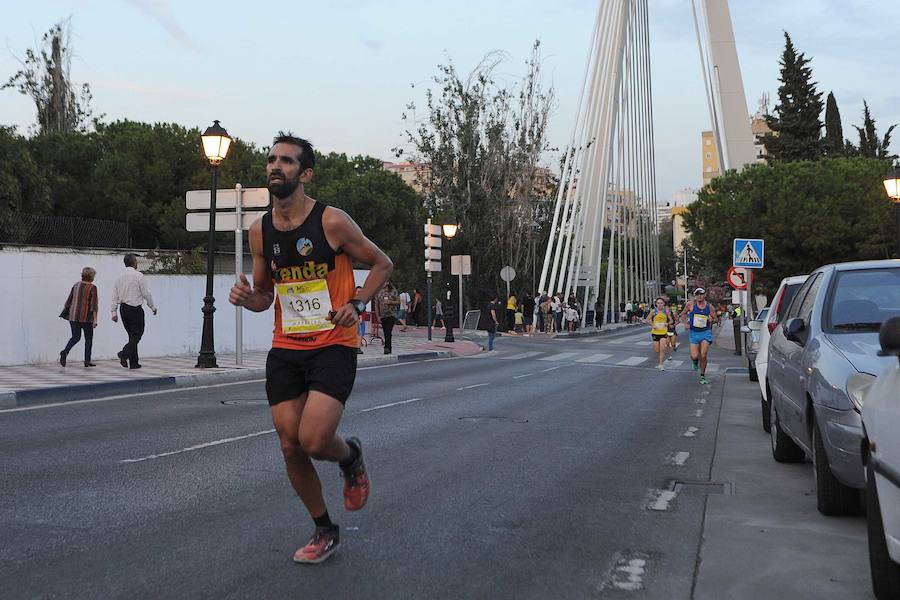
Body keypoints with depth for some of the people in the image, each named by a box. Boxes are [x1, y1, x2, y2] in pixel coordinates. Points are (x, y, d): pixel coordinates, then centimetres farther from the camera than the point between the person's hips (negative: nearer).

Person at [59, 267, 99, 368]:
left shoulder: (76, 285, 8)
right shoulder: (92, 288, -8)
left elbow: (69, 301, 13)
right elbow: (93, 305, -13)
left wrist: (66, 313, 23)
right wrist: (95, 319, -12)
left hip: (73, 316, 5)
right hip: (86, 317, -5)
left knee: (75, 337, 12)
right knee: (88, 338, 9)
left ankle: (65, 351, -13)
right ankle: (87, 361, 10)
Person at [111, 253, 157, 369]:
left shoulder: (120, 277, 7)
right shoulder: (139, 275, -9)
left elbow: (115, 296, 7)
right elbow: (146, 293, -8)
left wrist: (114, 312, 11)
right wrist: (153, 307, 4)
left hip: (123, 308, 6)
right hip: (135, 309, -6)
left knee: (132, 334, 12)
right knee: (137, 334, -1)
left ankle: (134, 362, 12)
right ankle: (124, 353, -22)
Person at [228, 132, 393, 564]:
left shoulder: (332, 222, -11)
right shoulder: (260, 231, 4)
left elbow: (382, 264, 1)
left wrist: (356, 305, -13)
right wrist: (247, 297, -7)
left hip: (333, 346, -5)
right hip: (285, 350, 5)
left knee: (313, 440, -19)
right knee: (290, 447, 5)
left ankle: (350, 456, 19)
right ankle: (324, 531, 26)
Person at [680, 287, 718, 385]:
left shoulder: (709, 306, 0)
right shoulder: (690, 304, -3)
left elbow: (715, 319, 11)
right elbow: (683, 314, 13)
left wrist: (711, 320, -12)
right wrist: (685, 323, -3)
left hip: (706, 332, 0)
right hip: (694, 333, 0)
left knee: (703, 356, -7)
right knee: (694, 356, -7)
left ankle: (702, 376, 11)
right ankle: (695, 362, 33)